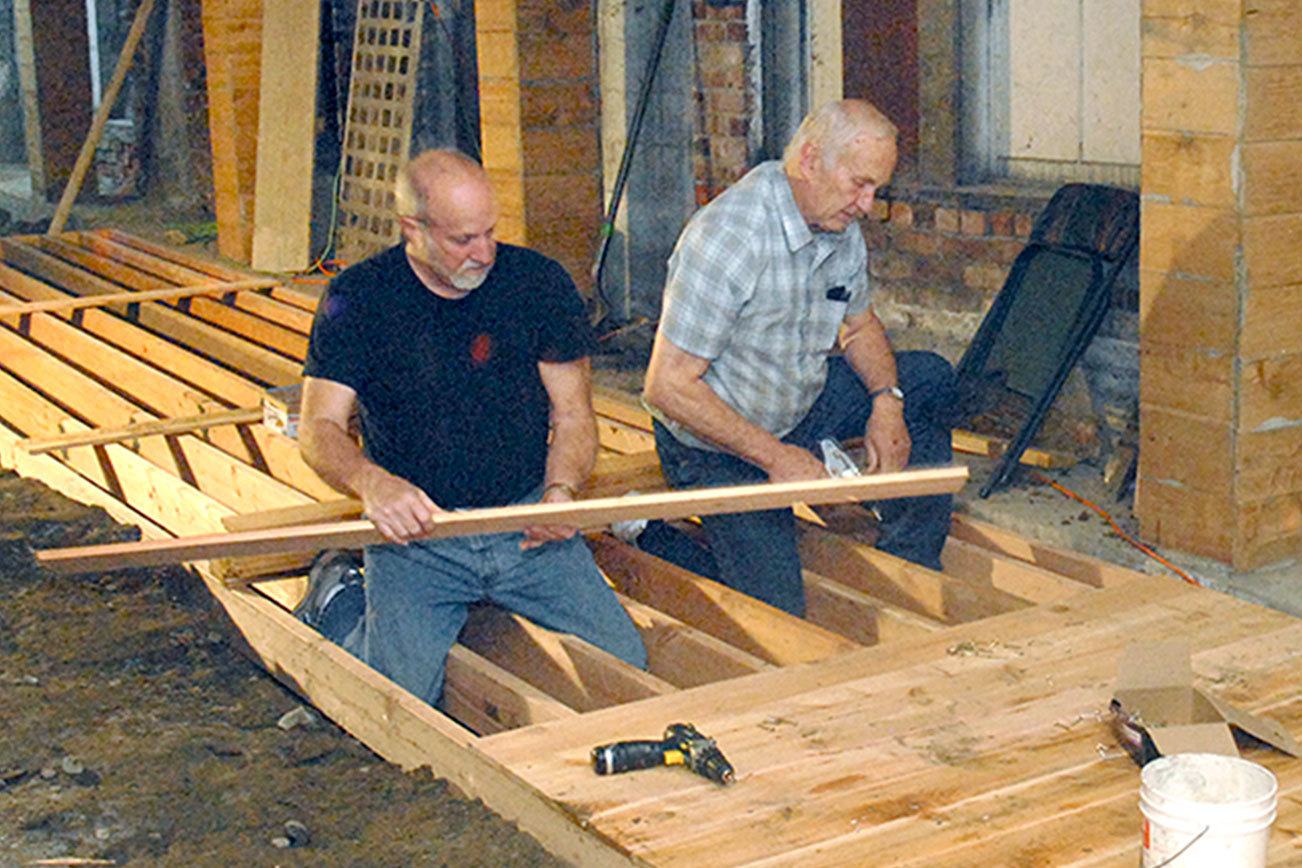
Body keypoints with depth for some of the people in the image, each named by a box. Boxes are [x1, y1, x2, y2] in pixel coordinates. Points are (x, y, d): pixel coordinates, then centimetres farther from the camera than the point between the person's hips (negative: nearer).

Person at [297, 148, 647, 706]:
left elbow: (573, 415, 3)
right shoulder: (359, 299, -6)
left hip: (527, 519, 2)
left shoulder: (539, 282, -1)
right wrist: (371, 482, -32)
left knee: (626, 668, -10)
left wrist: (561, 490, -18)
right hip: (417, 531, -2)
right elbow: (320, 429, -9)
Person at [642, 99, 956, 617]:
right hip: (719, 447, -8)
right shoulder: (727, 238, -30)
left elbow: (859, 325, 15)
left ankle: (912, 570, 12)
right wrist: (774, 457, -27)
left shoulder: (842, 228, -3)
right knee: (779, 618, -15)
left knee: (931, 380, 6)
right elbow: (667, 387, -29)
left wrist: (886, 401, -6)